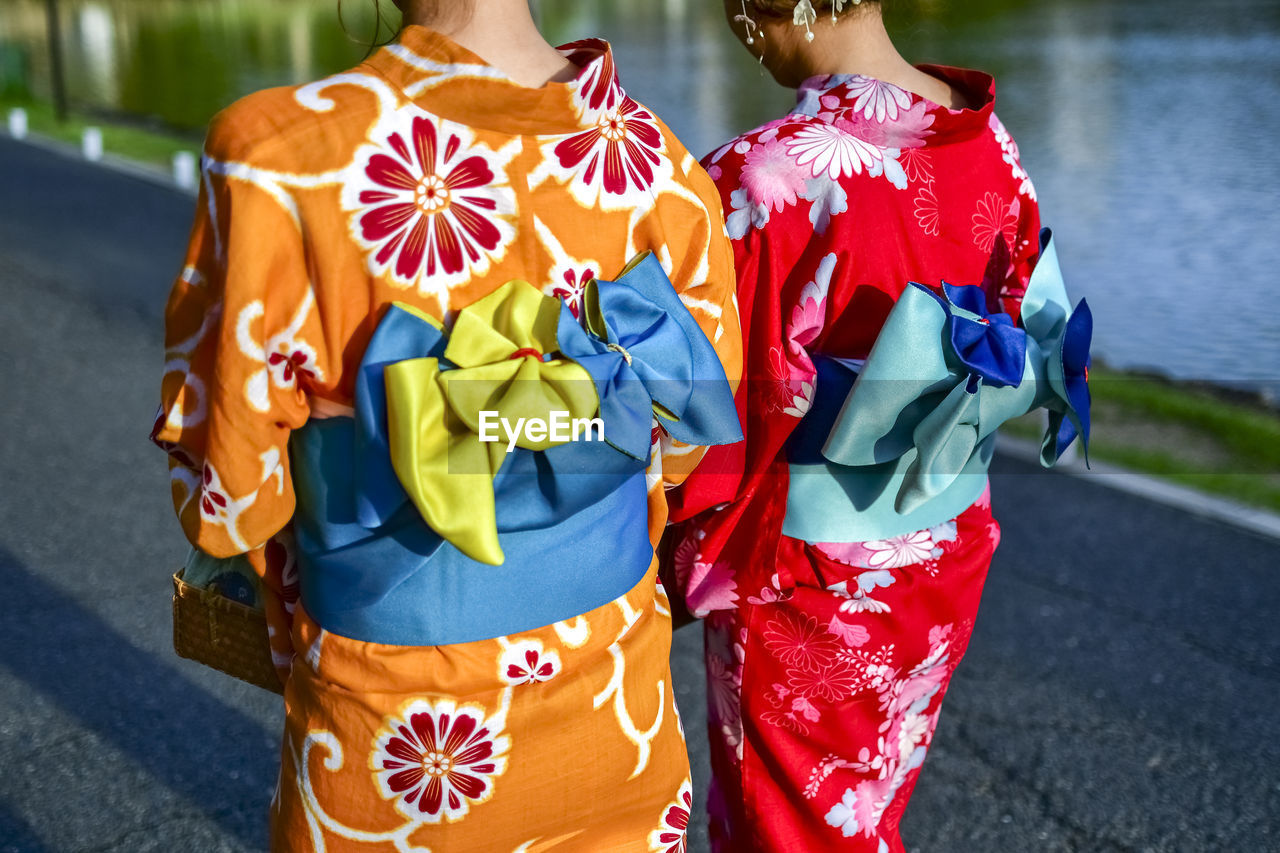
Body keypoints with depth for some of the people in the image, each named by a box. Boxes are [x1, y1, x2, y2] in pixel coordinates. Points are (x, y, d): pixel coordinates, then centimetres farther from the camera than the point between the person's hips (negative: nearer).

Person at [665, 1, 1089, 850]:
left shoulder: (762, 175, -25)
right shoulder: (990, 143, -4)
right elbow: (1040, 342, 7)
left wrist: (676, 552, -4)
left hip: (807, 574, -7)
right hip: (951, 547, 7)